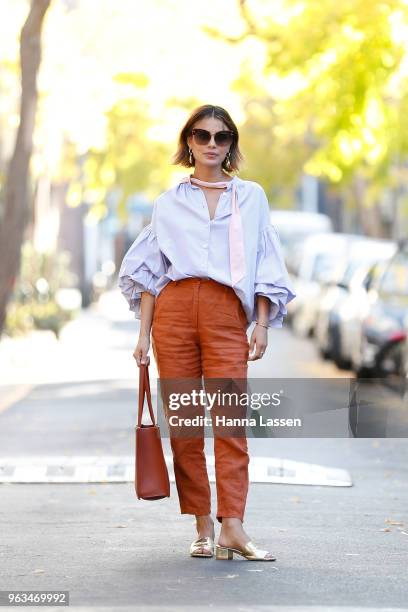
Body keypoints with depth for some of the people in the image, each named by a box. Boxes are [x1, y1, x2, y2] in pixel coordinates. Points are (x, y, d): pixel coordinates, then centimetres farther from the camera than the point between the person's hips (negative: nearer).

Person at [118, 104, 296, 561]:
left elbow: (265, 267, 11)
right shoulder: (170, 202, 14)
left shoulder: (251, 198, 14)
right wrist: (143, 333, 5)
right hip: (174, 309, 1)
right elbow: (151, 270, 13)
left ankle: (232, 528, -17)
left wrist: (261, 326, 1)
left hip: (227, 313, -1)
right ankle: (203, 527, 5)